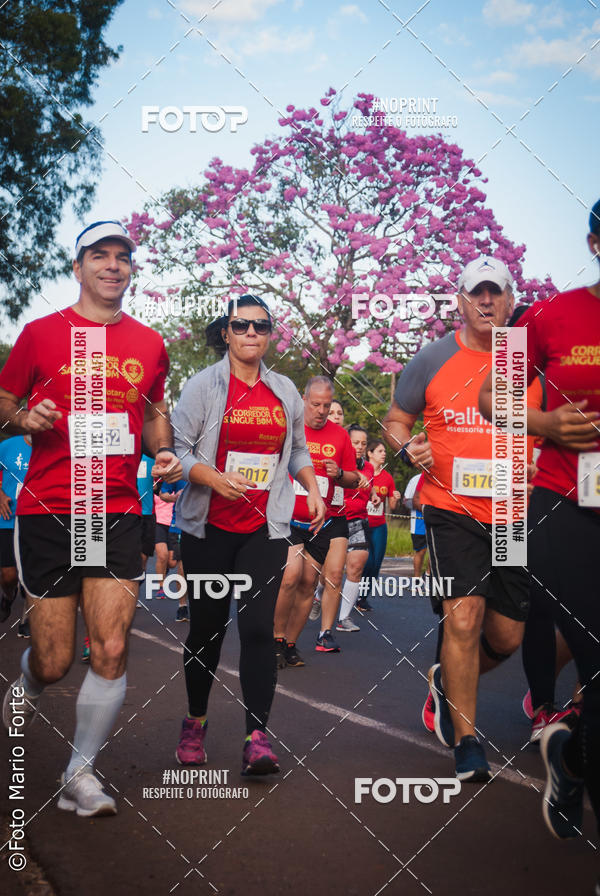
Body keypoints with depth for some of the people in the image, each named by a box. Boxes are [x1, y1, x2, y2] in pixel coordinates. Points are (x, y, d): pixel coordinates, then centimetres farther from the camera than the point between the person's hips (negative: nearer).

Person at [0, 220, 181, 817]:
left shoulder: (149, 344, 11)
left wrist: (164, 451, 4)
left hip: (118, 514, 2)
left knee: (111, 651, -7)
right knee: (54, 662, 2)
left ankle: (80, 772, 13)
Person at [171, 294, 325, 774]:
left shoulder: (285, 391, 10)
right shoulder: (203, 385, -1)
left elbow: (297, 450, 24)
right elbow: (177, 448, -6)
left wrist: (314, 490, 9)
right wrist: (214, 478, -22)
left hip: (265, 528, 1)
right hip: (209, 527, -1)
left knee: (258, 627, -10)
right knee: (207, 624, 9)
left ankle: (258, 736, -8)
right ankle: (196, 722, 29)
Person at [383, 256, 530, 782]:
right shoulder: (433, 359, 1)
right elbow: (395, 421, 10)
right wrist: (408, 447, -12)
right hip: (452, 508, -2)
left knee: (508, 635, 8)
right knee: (464, 615, -15)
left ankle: (449, 683, 40)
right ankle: (466, 740, 3)